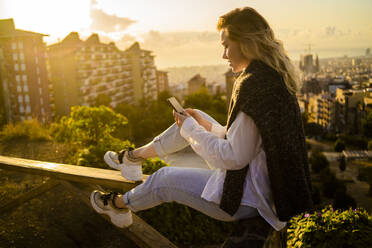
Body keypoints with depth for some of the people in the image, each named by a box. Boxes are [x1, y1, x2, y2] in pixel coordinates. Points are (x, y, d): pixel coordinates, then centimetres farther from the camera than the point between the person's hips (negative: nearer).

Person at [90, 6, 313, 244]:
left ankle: (120, 203, 40)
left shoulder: (254, 84, -27)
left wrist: (191, 130, -13)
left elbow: (233, 157, -26)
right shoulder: (276, 77, 4)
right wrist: (209, 127, 8)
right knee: (191, 119, 16)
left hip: (246, 201, -9)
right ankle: (135, 155, 35)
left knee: (165, 179, 9)